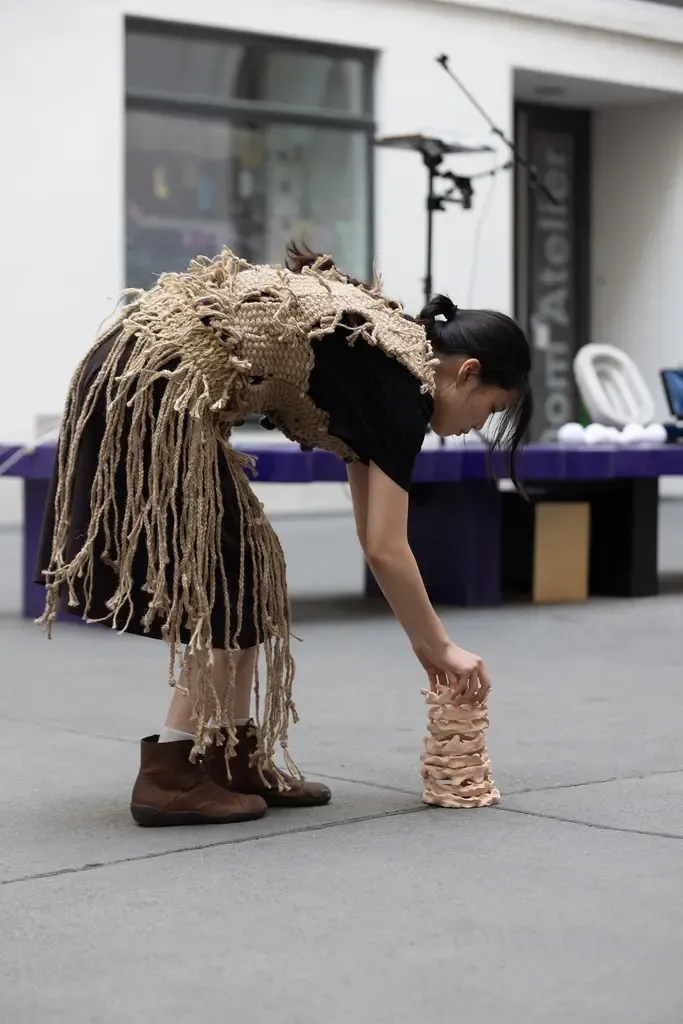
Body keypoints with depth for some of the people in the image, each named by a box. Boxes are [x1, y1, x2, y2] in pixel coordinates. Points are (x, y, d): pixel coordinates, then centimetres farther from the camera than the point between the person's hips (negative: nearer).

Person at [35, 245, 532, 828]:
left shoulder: (380, 360, 19)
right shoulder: (404, 384, -6)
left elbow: (372, 535, 24)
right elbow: (385, 548, -8)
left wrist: (422, 642, 26)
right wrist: (441, 647, 4)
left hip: (134, 375, 9)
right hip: (159, 387, -9)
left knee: (242, 576, 13)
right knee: (229, 584, -1)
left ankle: (236, 758, 18)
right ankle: (170, 775, 1)